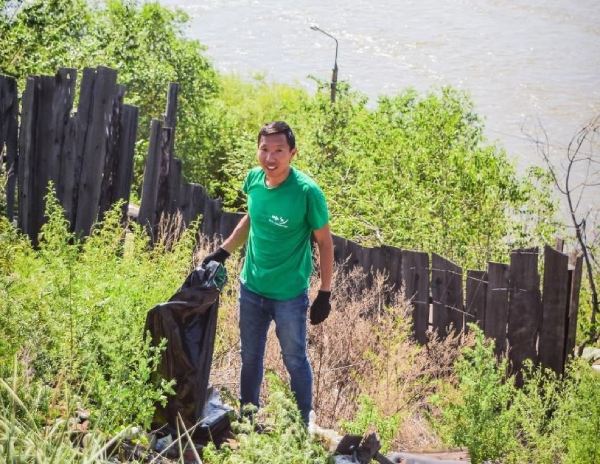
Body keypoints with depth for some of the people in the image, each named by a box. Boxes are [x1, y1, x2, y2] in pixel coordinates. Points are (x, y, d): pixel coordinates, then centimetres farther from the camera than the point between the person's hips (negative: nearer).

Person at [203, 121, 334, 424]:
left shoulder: (307, 192, -22)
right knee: (250, 358, 18)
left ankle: (303, 424, 23)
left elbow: (325, 243, -12)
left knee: (295, 360, 7)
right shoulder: (254, 179, -7)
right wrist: (223, 252, 13)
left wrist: (325, 294, -12)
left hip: (289, 294, -5)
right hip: (251, 286, 5)